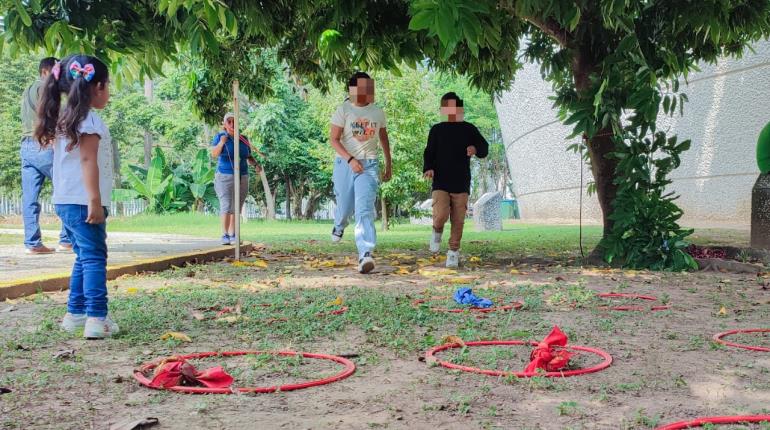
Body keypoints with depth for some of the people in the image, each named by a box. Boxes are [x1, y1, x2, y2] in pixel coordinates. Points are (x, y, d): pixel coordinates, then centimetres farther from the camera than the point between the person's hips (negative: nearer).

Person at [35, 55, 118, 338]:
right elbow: (88, 161, -19)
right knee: (94, 258, -10)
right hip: (83, 202, -9)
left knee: (84, 257, 17)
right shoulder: (89, 119, -12)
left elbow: (65, 158, 16)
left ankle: (75, 313, 22)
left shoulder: (63, 118, 16)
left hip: (65, 201, 9)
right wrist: (95, 201, -21)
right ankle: (96, 319, -15)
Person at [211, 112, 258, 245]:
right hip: (225, 177, -4)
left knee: (237, 208, 6)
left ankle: (233, 235, 11)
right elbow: (214, 154, -15)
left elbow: (249, 157, 16)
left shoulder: (243, 139, 9)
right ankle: (225, 235, -15)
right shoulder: (219, 136, -2)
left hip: (242, 178, 4)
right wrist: (221, 143, -31)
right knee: (226, 206, -13)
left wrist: (256, 164, -4)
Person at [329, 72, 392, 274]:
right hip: (345, 164, 0)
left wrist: (389, 165, 22)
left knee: (364, 209, -16)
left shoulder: (377, 112, 7)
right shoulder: (344, 110, -3)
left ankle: (365, 255, -26)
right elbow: (334, 139, -7)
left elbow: (383, 138, 20)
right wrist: (350, 159, -19)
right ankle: (339, 226, 52)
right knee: (345, 206, 13)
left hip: (369, 165, 1)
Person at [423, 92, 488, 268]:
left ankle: (453, 251, 17)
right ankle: (437, 231, 16)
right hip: (441, 183, -1)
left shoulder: (468, 129, 7)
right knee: (441, 215, -18)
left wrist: (476, 149, -18)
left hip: (461, 183, 1)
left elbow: (484, 149, 6)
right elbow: (429, 153, 8)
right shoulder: (437, 130, 8)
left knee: (458, 221, 1)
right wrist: (428, 168, -12)